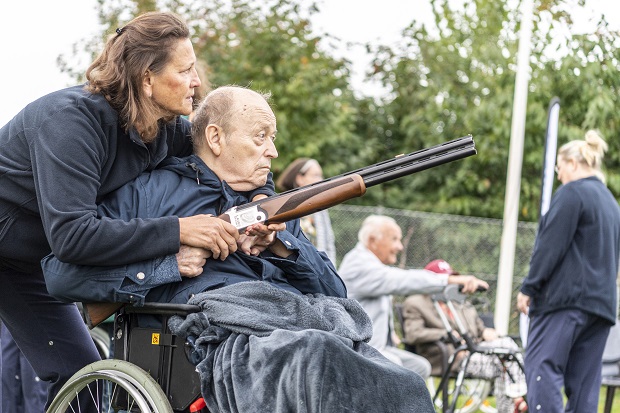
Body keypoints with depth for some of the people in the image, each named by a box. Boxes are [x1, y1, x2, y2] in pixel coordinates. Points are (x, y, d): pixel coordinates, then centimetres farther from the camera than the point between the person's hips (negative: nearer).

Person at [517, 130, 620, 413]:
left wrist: (528, 288, -8)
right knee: (584, 381, 6)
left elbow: (550, 246, -11)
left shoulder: (572, 193, -6)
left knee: (541, 368, -12)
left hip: (567, 295, -8)